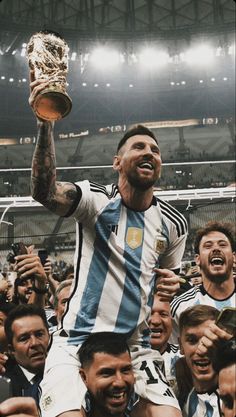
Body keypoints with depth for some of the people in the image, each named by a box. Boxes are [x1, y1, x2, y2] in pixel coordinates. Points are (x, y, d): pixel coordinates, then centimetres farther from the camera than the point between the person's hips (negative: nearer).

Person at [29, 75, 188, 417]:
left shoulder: (174, 224, 7)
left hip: (137, 348, 4)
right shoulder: (96, 201, -7)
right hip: (78, 342, -4)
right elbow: (45, 193, -28)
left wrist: (171, 285, -1)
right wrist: (46, 124, -42)